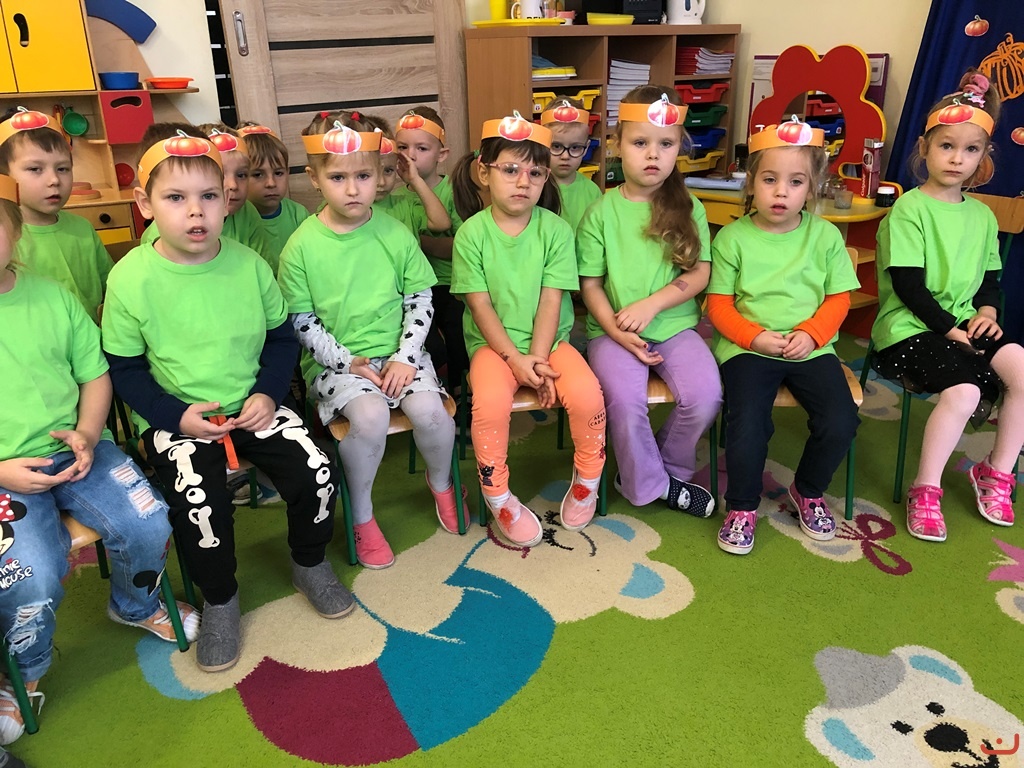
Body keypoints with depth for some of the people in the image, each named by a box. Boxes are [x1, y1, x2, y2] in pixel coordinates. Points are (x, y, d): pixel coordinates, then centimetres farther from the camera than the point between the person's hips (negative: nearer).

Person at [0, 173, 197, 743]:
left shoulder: (52, 297, 3)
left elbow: (95, 374, 8)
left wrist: (87, 434, -9)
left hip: (73, 451, 3)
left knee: (148, 525, -13)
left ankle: (137, 604, 23)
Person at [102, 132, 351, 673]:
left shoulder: (249, 264, -3)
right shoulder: (130, 278, -10)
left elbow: (280, 338, 6)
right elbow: (125, 369, -4)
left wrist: (267, 394, -9)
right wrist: (176, 416, -17)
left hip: (251, 405, 3)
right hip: (175, 417, -2)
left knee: (316, 474, -14)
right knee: (198, 501, -26)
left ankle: (310, 564, 19)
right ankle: (219, 600, 5)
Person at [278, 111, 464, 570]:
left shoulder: (395, 234, 0)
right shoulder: (303, 245, -6)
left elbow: (420, 299, 3)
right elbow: (301, 321, -3)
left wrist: (405, 358, -9)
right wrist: (349, 362, -13)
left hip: (397, 353, 2)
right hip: (336, 359, -2)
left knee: (429, 409, -24)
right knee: (370, 416, -30)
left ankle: (441, 483, 12)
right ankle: (361, 515, -3)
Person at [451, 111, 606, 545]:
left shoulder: (556, 229, -2)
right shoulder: (472, 232, -5)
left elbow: (551, 301, -6)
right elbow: (480, 305, -8)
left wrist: (538, 358, -16)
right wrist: (515, 359, -16)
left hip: (549, 340, 1)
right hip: (493, 342, -1)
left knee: (587, 395, -23)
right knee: (490, 402, -29)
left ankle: (586, 482, 5)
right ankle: (498, 498, -5)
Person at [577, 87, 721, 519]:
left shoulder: (688, 209, 6)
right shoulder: (602, 212, 1)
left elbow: (699, 274, 1)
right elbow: (590, 284, 1)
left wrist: (651, 304, -14)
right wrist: (616, 332, -13)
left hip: (675, 325, 2)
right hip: (612, 331, -1)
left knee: (705, 394, -21)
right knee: (625, 400, -27)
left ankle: (669, 466, 8)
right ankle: (648, 484, 1)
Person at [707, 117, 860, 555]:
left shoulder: (825, 235, 7)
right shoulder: (732, 238, 0)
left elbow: (838, 298, 7)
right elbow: (719, 305, 0)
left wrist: (810, 334, -11)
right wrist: (755, 337, -15)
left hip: (810, 348, 3)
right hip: (747, 349, -2)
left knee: (840, 422, -17)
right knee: (748, 425, -25)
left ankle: (809, 491, 15)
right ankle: (742, 507, 3)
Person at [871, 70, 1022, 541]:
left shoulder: (982, 216, 14)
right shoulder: (910, 209, -6)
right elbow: (908, 287, -13)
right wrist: (950, 328, -16)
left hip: (965, 324, 7)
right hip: (910, 328, -6)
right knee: (963, 390, -30)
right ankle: (925, 489, -10)